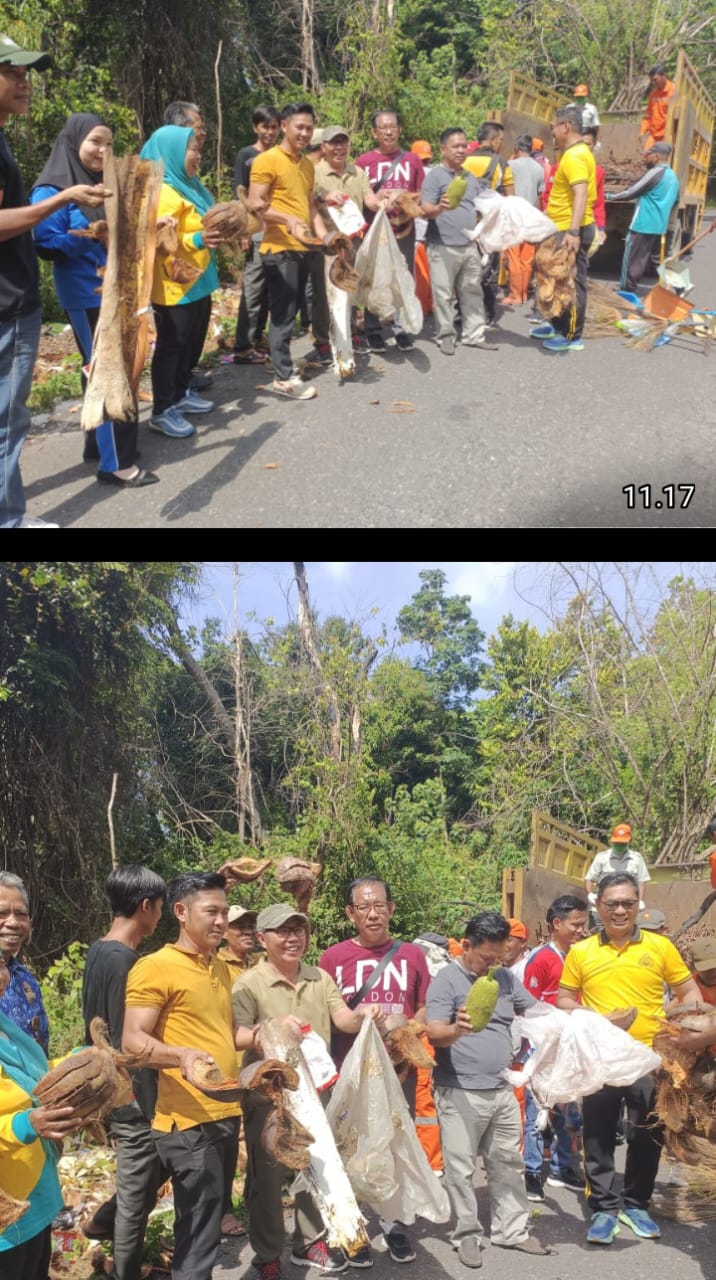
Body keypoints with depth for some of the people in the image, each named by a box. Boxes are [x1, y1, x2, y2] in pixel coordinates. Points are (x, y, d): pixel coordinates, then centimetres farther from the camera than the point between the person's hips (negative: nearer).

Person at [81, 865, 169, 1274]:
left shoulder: (98, 952, 5)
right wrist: (153, 1110, -17)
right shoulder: (125, 962, -24)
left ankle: (104, 1220, 33)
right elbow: (129, 1047, -23)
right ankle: (128, 1273, 16)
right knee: (136, 1199, 4)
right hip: (135, 1098, -9)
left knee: (160, 1163, 24)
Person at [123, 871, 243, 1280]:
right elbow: (133, 1041, -17)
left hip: (226, 1114, 8)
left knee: (211, 1221, 16)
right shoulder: (156, 967, -10)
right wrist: (182, 1054, -33)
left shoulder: (221, 967, 16)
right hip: (190, 1121, -8)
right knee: (199, 1236, -6)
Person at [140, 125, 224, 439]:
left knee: (192, 341, 17)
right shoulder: (163, 192, -18)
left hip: (198, 281, 10)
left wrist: (218, 232, 11)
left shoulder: (189, 185, 13)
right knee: (172, 344, -4)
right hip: (175, 285, -10)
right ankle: (163, 410, 3)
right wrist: (197, 240, -36)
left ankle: (181, 393, 31)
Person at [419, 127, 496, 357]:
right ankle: (445, 336, 7)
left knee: (472, 291, 10)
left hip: (470, 245, 7)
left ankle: (474, 334, 18)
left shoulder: (471, 178, 17)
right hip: (443, 246, -7)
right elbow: (426, 210, -14)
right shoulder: (435, 175, -6)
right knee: (444, 294, -3)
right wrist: (440, 208, -35)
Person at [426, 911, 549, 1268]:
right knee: (460, 1168, 0)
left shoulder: (505, 977, 9)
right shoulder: (446, 980, -11)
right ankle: (466, 1235, 13)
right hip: (460, 1093, -6)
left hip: (501, 1090, 6)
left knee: (507, 1163, 14)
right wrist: (456, 1030, -42)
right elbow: (434, 1033, -20)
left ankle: (512, 1230, 25)